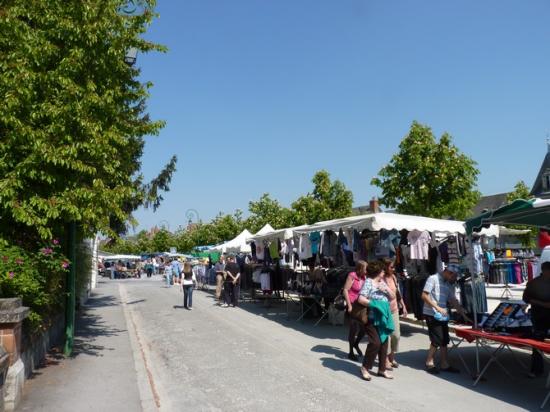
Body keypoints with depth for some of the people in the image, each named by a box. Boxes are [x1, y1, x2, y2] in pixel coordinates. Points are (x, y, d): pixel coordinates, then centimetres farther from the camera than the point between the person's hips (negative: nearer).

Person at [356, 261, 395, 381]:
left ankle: (382, 369, 22)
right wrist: (374, 304, -19)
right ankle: (365, 368, 4)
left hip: (383, 318, 8)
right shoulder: (368, 282, -10)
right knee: (375, 342, -13)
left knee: (384, 343, 10)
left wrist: (387, 289, -3)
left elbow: (392, 297, 15)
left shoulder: (382, 282, 13)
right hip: (371, 319, -8)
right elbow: (361, 299, -19)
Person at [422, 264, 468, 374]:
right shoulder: (433, 279, -11)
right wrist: (437, 307, -20)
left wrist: (464, 314, 6)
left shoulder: (449, 285, 11)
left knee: (444, 340, 9)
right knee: (437, 340, -6)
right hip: (431, 314, -7)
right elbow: (424, 296, -15)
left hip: (443, 315, 7)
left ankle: (444, 364, 18)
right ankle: (429, 363, 9)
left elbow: (454, 301, 13)